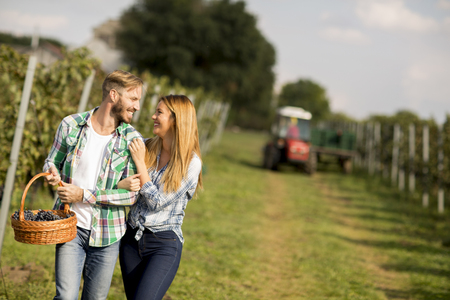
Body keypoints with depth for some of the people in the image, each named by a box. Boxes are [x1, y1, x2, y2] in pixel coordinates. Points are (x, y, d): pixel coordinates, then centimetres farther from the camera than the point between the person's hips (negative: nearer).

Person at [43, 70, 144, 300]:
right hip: (71, 228, -1)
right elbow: (52, 162, 10)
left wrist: (84, 195, -17)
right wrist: (52, 174, -15)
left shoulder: (132, 140, -7)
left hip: (107, 235, 1)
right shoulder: (71, 125, -5)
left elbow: (131, 195, -10)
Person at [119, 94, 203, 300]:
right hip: (132, 238, 6)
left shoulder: (191, 162, -12)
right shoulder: (147, 148, 3)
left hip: (164, 245, -6)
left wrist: (140, 163, -13)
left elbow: (157, 202, -15)